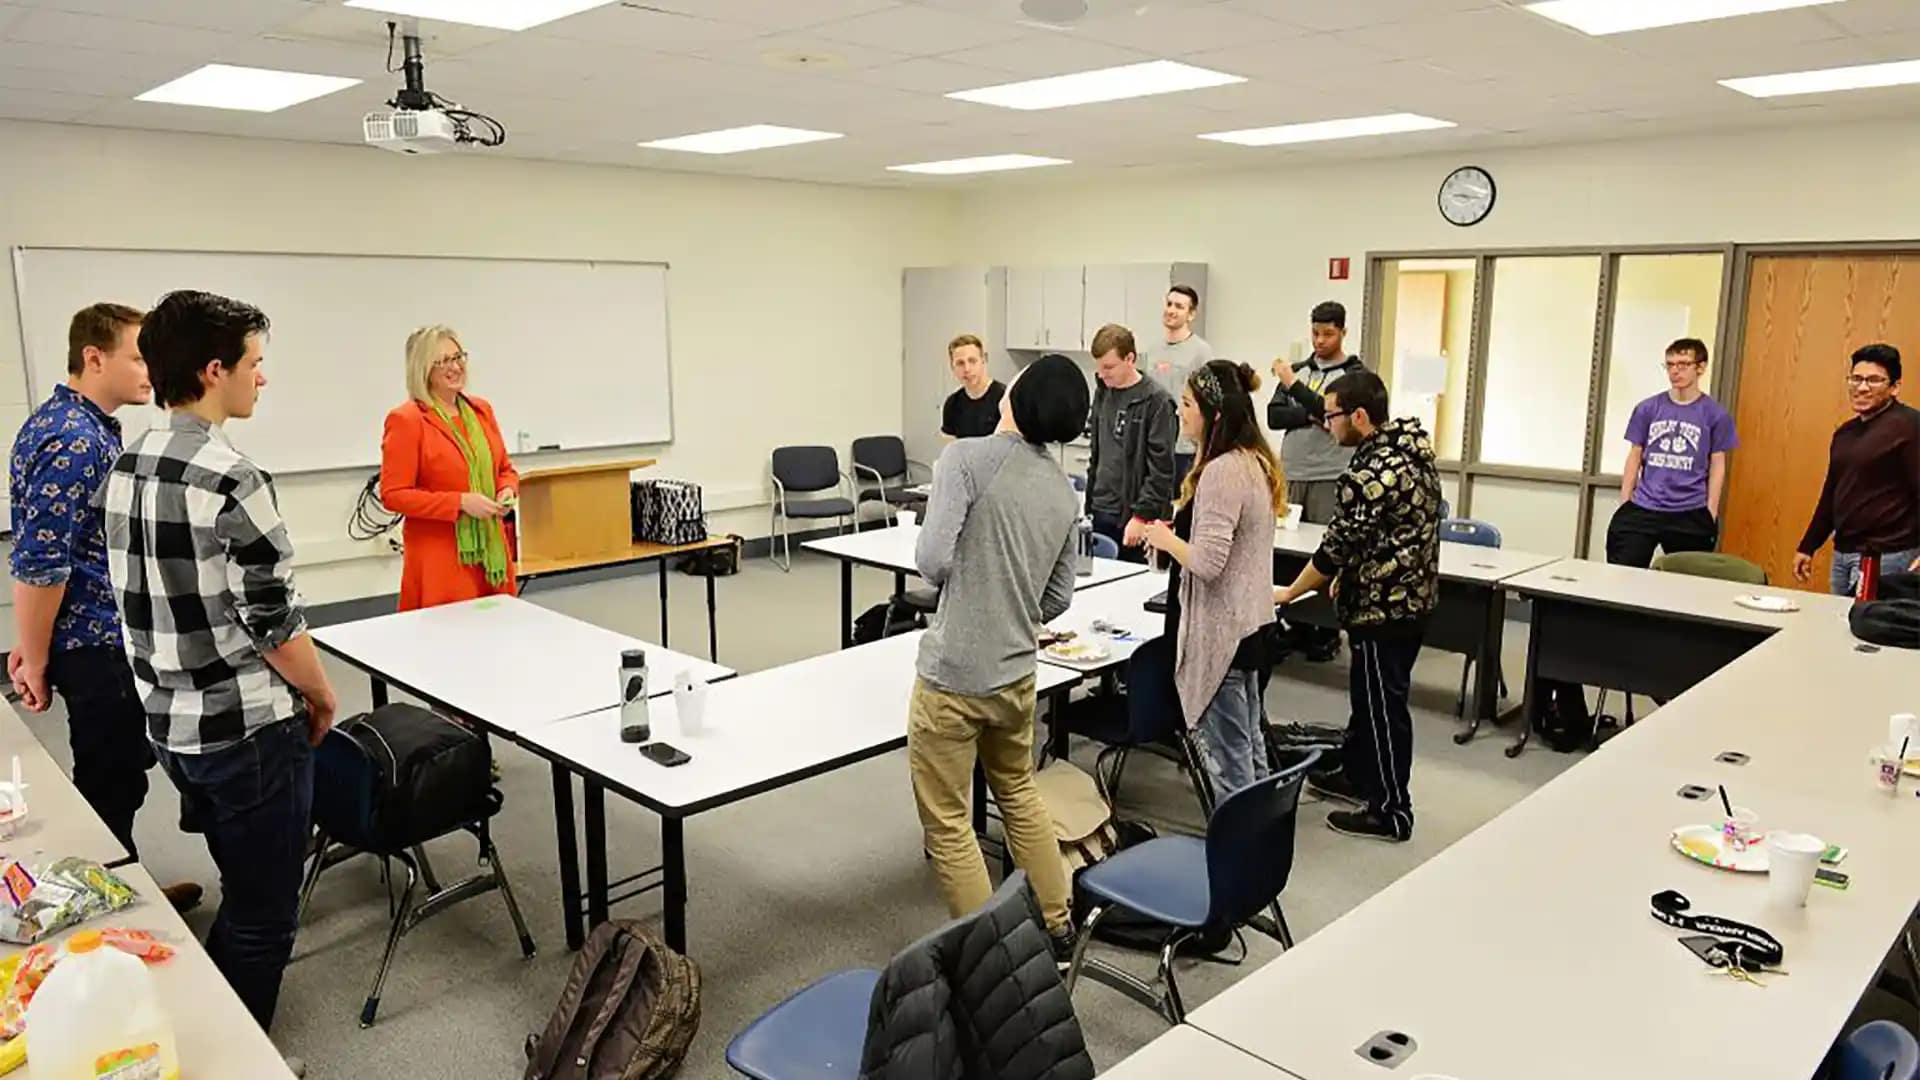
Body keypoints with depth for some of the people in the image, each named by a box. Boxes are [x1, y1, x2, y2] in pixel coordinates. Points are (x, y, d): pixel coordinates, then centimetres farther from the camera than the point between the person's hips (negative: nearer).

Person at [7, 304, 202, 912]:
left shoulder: (71, 424, 11)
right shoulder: (76, 443, -22)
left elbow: (45, 550, 18)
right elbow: (38, 564, -24)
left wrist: (33, 649, 19)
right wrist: (34, 662, -15)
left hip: (106, 638, 10)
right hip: (99, 647, -10)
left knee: (121, 770, 21)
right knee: (110, 786, 4)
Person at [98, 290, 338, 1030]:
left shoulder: (126, 469, 5)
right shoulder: (229, 479, -22)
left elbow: (146, 604, 13)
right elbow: (275, 623, -20)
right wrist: (321, 695, -3)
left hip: (169, 724, 9)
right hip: (247, 730, -9)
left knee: (239, 897, 26)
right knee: (263, 915, 8)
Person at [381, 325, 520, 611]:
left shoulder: (481, 410, 9)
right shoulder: (406, 420, -9)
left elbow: (505, 468, 19)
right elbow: (393, 495, -11)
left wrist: (507, 490, -4)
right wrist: (461, 502, -18)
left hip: (491, 551, 6)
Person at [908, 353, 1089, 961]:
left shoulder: (967, 458, -14)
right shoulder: (1062, 489, 7)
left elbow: (932, 560, -21)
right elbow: (1059, 597, 11)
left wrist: (951, 579, 0)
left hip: (953, 675, -7)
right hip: (1016, 672, 7)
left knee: (947, 824, 8)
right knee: (1019, 794, 28)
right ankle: (1057, 927, 39)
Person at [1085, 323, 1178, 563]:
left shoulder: (1157, 401, -11)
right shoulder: (1102, 394, 10)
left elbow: (1161, 468, -13)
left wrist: (1142, 515, -15)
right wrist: (1089, 504, 16)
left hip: (1136, 519, -6)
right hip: (1102, 513, 6)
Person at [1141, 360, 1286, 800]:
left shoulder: (1221, 471, -21)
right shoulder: (1255, 463, 9)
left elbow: (1207, 562, -25)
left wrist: (1165, 538, -9)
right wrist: (1181, 519, 12)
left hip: (1218, 631, -10)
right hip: (1248, 623, 10)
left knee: (1226, 758, 0)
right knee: (1249, 746, 20)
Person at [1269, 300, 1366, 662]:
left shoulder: (1355, 374, 0)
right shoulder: (1298, 370, 14)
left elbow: (1335, 414, -14)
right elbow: (1274, 416, 3)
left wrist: (1294, 386, -17)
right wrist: (1311, 416, -12)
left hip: (1330, 479, -4)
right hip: (1291, 475, 5)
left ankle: (1328, 634, 7)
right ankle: (1297, 627, 16)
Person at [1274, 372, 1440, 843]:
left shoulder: (1371, 474, -25)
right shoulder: (1412, 447, 6)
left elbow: (1338, 546, -20)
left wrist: (1288, 593, -7)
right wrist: (1347, 577, 19)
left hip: (1384, 605, -10)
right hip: (1411, 595, 10)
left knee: (1382, 705, 2)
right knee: (1369, 693, 22)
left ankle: (1391, 811, 13)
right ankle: (1356, 773, 37)